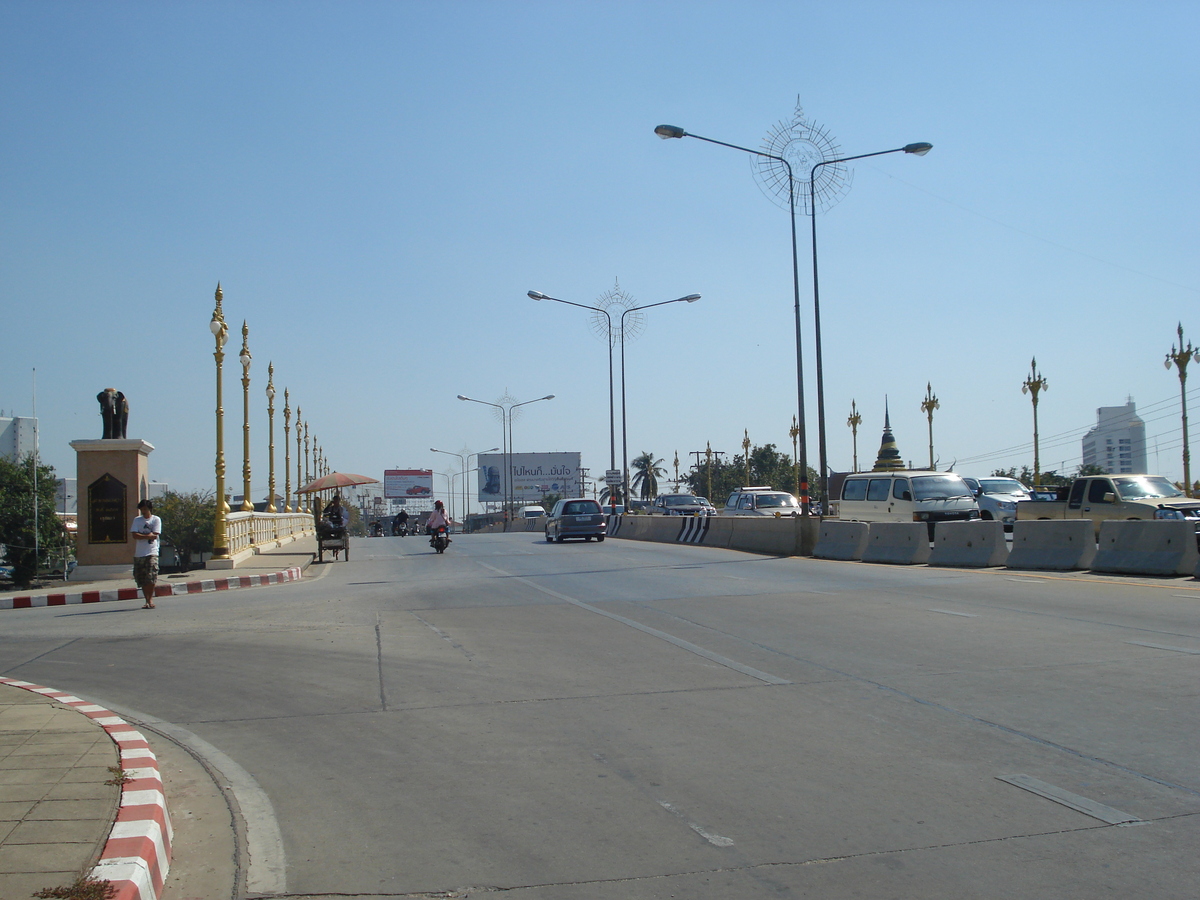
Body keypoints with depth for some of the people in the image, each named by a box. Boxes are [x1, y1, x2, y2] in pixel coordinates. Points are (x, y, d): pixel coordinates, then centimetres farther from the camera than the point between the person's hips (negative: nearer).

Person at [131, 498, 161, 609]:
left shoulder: (156, 520, 4)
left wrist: (141, 535, -7)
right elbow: (135, 535, 0)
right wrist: (148, 536, -7)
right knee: (141, 579, 3)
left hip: (152, 552, -3)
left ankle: (150, 599, -5)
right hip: (139, 553, 3)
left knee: (151, 577, -15)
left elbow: (155, 535, -6)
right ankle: (147, 600, 11)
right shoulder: (137, 520, 12)